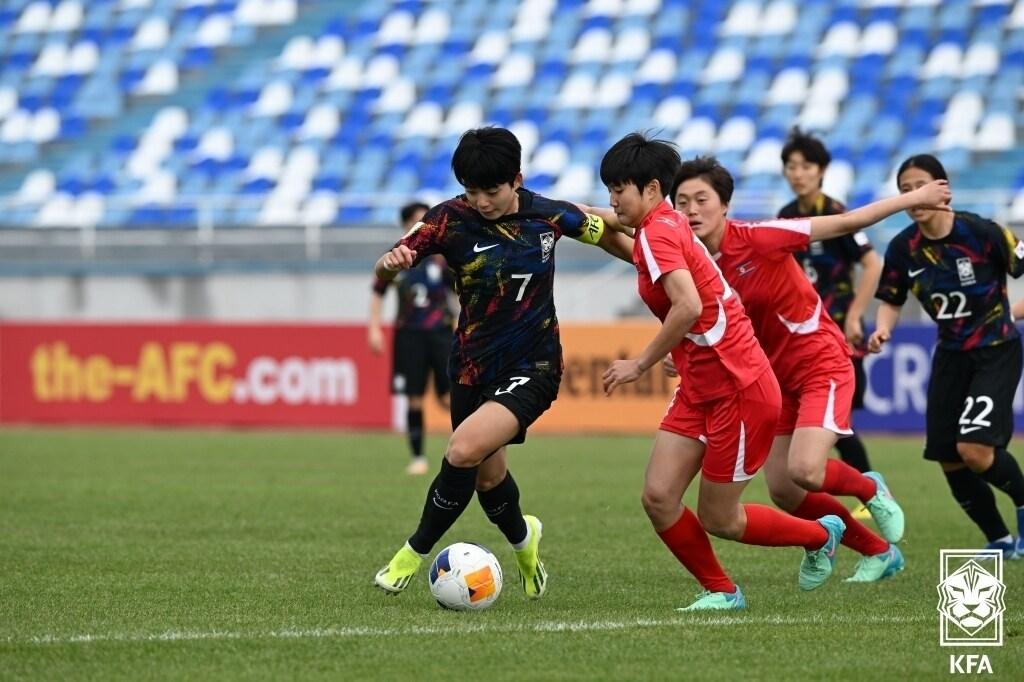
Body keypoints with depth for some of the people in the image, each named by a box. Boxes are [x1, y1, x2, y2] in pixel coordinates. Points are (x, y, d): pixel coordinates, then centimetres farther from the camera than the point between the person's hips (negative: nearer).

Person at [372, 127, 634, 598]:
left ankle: (417, 550, -5)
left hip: (532, 368, -2)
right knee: (488, 475, 15)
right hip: (473, 366, 2)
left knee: (464, 450, -23)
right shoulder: (450, 219, -13)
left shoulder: (548, 215, -9)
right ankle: (522, 540, 48)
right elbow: (383, 273, -19)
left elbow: (606, 233, 11)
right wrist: (390, 263, -42)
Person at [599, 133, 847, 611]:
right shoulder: (668, 227, 11)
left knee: (718, 520, 3)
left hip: (739, 389, -9)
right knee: (658, 498, -1)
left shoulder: (657, 232, -17)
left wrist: (640, 365, -22)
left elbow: (689, 306, -30)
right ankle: (720, 592, 13)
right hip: (700, 389, 9)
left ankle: (820, 536, 26)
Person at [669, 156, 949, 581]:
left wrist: (914, 198, -11)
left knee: (805, 470, -25)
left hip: (821, 364, -7)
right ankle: (879, 552, 23)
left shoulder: (756, 239, -21)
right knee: (783, 493, 3)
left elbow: (844, 224, -14)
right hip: (777, 378, 7)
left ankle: (871, 490, 10)